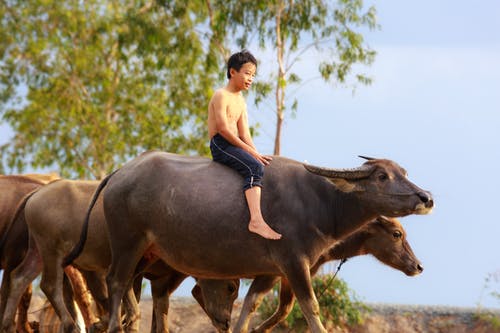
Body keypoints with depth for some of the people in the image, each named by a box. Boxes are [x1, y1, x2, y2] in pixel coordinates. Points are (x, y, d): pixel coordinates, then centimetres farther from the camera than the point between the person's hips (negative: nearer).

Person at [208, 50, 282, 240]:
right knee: (254, 168, -30)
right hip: (220, 145, -10)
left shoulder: (240, 101, 20)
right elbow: (223, 129, -18)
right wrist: (251, 152, -20)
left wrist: (258, 155, -4)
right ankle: (256, 221, -45)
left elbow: (245, 135, 14)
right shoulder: (221, 96, -8)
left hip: (234, 146, 10)